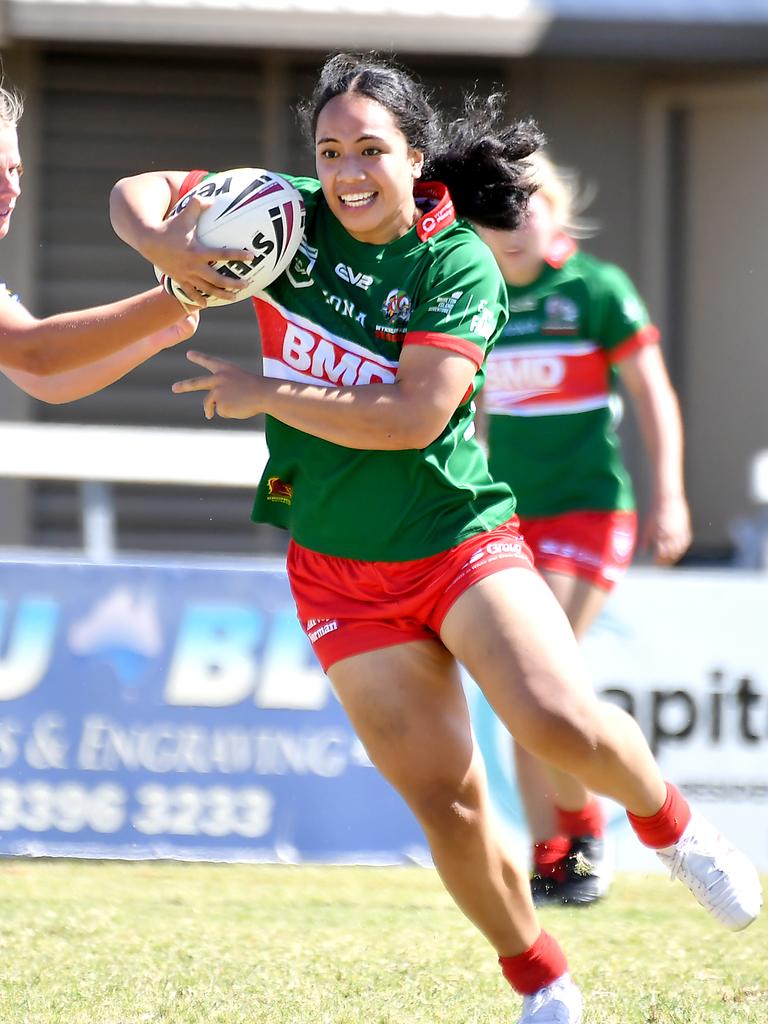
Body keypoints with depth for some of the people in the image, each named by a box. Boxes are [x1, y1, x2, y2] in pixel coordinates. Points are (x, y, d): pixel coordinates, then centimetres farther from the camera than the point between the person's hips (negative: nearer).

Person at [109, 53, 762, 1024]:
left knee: (561, 724, -23)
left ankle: (671, 825, 10)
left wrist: (263, 395, -17)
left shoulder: (459, 266, -13)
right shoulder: (289, 216, -3)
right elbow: (139, 192, 3)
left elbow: (413, 415, -23)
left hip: (459, 539, -3)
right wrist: (162, 244, -21)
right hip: (338, 572, 3)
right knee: (445, 800, -2)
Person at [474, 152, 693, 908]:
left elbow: (654, 398, -3)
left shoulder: (597, 290, -5)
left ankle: (583, 824, 1)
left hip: (587, 507, -5)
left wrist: (668, 498, -11)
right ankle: (548, 858, 7)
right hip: (509, 514, 5)